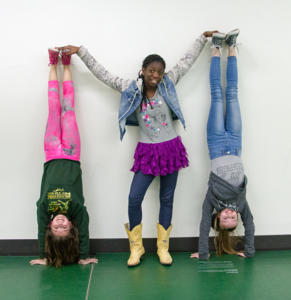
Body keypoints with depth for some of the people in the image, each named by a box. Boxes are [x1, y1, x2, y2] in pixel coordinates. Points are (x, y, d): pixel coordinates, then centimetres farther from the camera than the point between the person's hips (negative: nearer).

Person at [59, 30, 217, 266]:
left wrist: (203, 38, 13)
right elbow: (103, 74, 4)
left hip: (171, 149, 1)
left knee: (167, 199, 8)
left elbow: (187, 61, 9)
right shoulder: (131, 88, 0)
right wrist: (81, 51, 6)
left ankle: (163, 247, 22)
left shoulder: (167, 84, 1)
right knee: (135, 198, -6)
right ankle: (136, 248, 14)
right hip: (147, 151, 0)